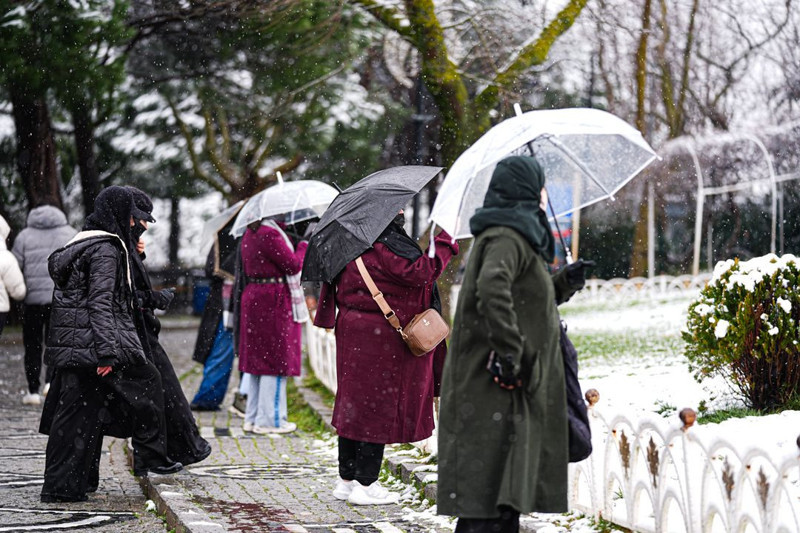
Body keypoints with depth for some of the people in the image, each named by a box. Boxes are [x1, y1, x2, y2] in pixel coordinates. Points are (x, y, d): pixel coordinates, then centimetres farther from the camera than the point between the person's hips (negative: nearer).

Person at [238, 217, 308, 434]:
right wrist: (304, 246, 1)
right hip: (275, 300, -9)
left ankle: (253, 417, 19)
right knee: (276, 360, -2)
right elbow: (293, 265, -16)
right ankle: (270, 420, 2)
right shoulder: (270, 234, -18)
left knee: (257, 359, 14)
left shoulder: (249, 235, 11)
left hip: (252, 296, 9)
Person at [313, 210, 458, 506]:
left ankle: (346, 479, 21)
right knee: (380, 404, -2)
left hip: (353, 328, 10)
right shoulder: (386, 244, -18)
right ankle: (364, 484, 1)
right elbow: (421, 272, -23)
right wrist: (446, 242, -14)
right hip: (381, 336, -10)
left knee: (355, 404, 14)